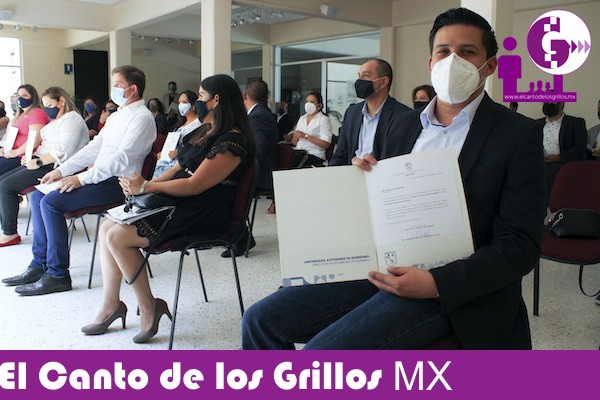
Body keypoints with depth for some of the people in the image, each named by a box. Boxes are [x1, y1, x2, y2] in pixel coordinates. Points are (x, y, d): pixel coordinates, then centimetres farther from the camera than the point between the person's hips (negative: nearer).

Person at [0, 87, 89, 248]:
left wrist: (38, 162, -20)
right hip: (42, 163, 11)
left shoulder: (71, 119, -10)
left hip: (54, 167, -11)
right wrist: (31, 158, 5)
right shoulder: (56, 120, 24)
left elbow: (64, 150, -22)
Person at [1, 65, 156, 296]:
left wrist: (81, 178, -22)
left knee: (52, 201, -21)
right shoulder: (117, 116, 20)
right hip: (100, 176, 10)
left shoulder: (142, 117, -12)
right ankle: (39, 264, 8)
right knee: (38, 195, 5)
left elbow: (122, 158, -22)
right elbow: (94, 147, 17)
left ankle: (57, 274, -13)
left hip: (117, 183, -10)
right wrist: (62, 171, 7)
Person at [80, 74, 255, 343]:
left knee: (117, 236, -18)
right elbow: (178, 169, 18)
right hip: (177, 203, 10)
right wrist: (142, 185, 2)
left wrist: (146, 187, -13)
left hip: (200, 216, -10)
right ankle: (111, 305, 8)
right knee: (107, 228, 1)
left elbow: (195, 185, -20)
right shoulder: (205, 131, 17)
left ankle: (148, 307, -3)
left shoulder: (232, 141, -16)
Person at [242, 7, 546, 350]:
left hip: (452, 287, -5)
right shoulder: (407, 124, 14)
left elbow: (521, 245, -9)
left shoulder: (520, 134, -3)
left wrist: (435, 283, -21)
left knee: (322, 351, -25)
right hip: (382, 267, 6)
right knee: (261, 320, -5)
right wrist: (366, 177, -2)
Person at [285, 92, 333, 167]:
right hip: (297, 154, 5)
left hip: (314, 156, -5)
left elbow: (326, 144, -10)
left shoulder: (324, 119, 2)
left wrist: (305, 136, -13)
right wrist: (295, 136, -3)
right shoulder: (302, 118, 21)